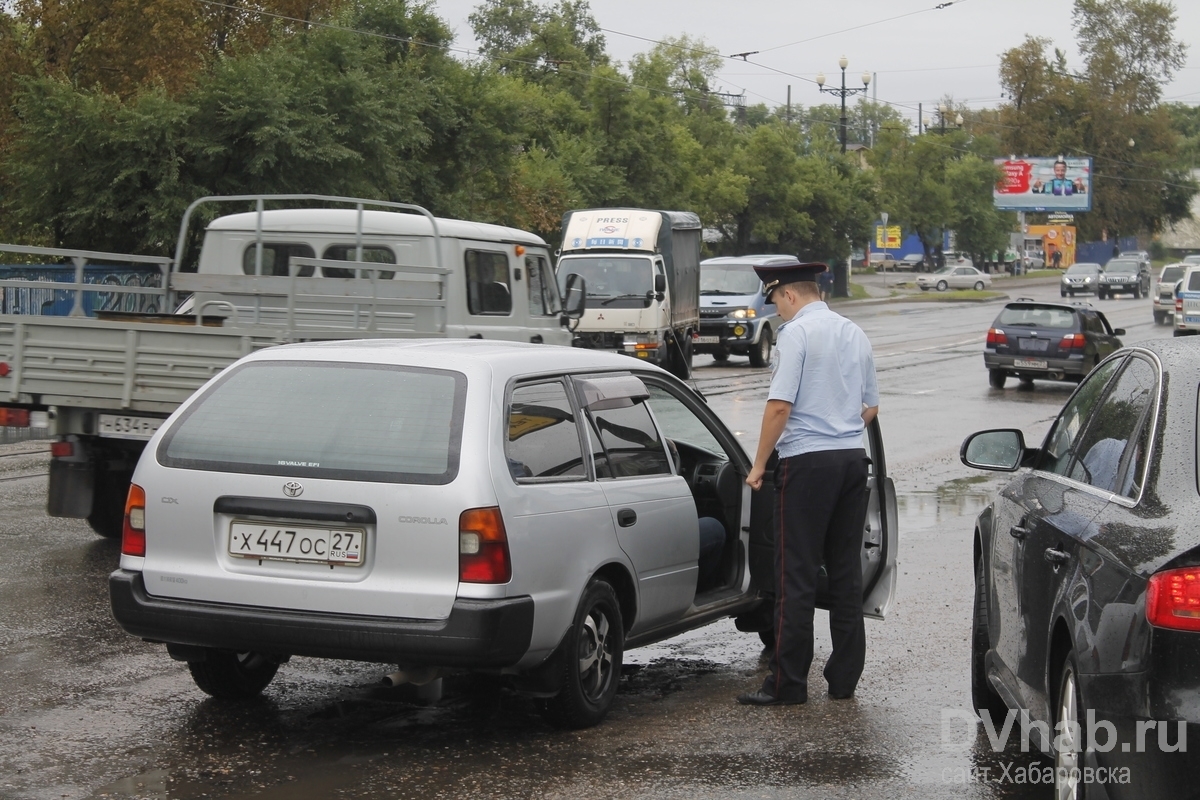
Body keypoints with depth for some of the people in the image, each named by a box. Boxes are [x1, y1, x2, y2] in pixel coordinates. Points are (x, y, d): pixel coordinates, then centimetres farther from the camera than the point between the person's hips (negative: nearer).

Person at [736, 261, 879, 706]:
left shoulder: (797, 332, -9)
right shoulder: (855, 334, 14)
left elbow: (780, 405, -15)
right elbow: (871, 408, 19)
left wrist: (759, 465, -8)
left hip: (807, 460, -7)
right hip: (853, 458, 7)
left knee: (797, 575, -5)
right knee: (846, 570, 10)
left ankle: (788, 683, -4)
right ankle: (844, 678, 14)